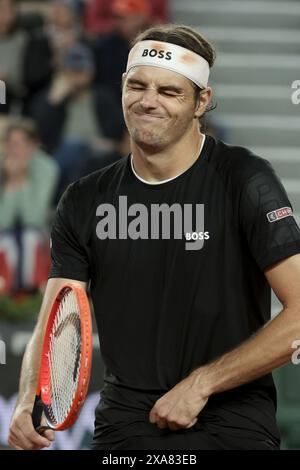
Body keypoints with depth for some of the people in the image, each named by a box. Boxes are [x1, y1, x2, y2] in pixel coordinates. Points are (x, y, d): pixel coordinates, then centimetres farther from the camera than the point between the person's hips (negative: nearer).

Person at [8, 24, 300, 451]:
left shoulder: (244, 180, -7)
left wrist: (201, 383, -14)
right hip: (124, 428, 3)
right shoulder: (85, 201, 5)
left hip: (232, 427, -3)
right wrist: (29, 405, -18)